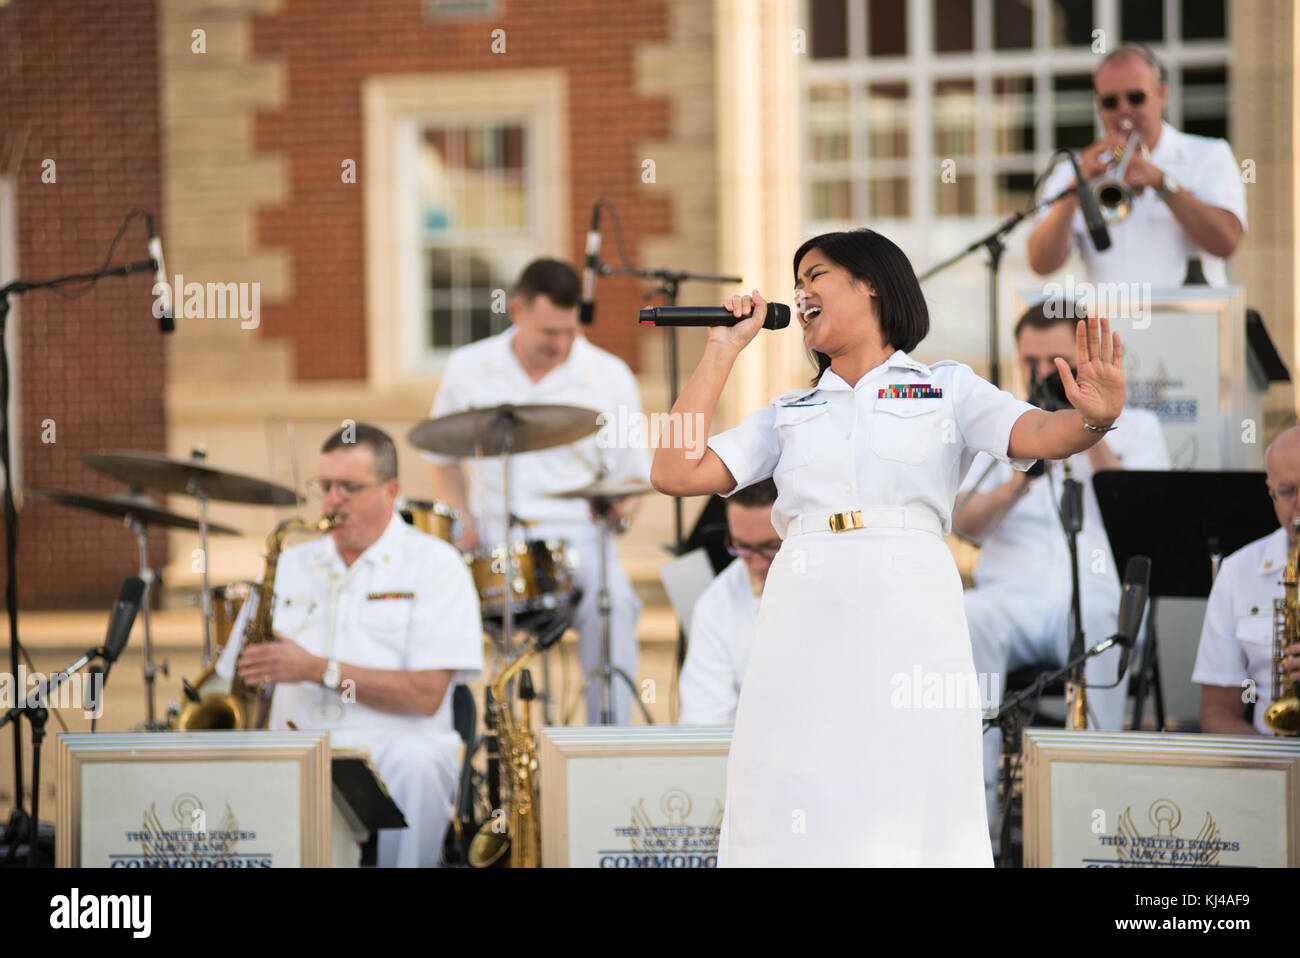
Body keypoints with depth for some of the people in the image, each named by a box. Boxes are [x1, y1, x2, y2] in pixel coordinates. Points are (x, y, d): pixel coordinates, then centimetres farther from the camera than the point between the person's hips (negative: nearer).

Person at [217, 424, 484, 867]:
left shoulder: (432, 563, 5)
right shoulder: (290, 565, 19)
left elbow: (426, 694, -7)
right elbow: (244, 678, 20)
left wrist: (318, 669, -13)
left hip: (393, 743, -3)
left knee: (414, 765, -38)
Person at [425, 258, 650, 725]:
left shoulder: (609, 377, 2)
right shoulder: (467, 370, 6)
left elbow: (633, 475, 8)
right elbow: (444, 460, 17)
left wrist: (620, 507, -15)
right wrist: (462, 522, -1)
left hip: (575, 537, -1)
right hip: (492, 540, 1)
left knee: (612, 603, -34)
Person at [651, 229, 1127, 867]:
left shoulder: (947, 388, 15)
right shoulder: (788, 414, 24)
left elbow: (1040, 436, -2)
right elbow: (675, 473, 13)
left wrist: (1094, 418, -26)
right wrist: (724, 349, 16)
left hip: (908, 617, -2)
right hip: (801, 621, 3)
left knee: (911, 825, -9)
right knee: (796, 826, -5)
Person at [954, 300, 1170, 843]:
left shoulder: (1135, 426, 18)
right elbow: (965, 524, 6)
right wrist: (1016, 487, -14)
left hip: (1101, 595, -2)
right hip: (1014, 594, 2)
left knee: (1101, 623, -40)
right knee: (967, 620, -35)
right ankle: (975, 799, -37)